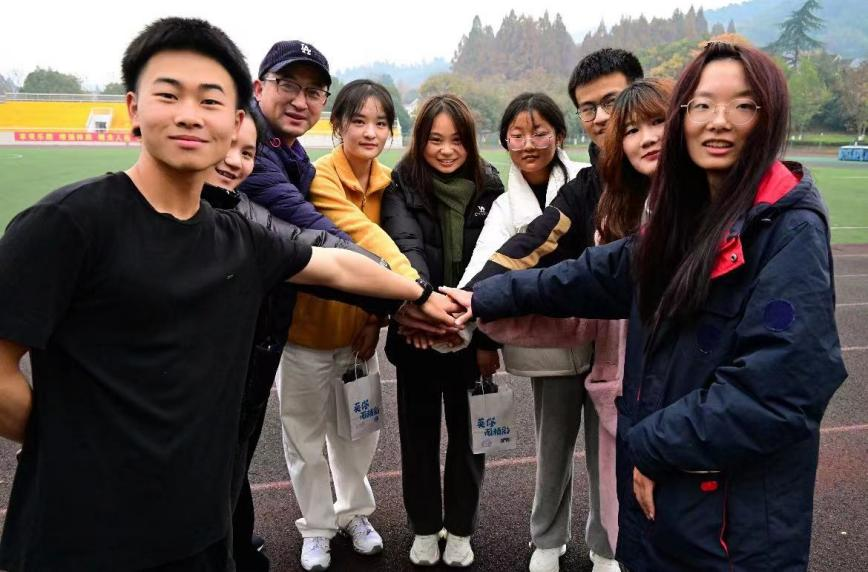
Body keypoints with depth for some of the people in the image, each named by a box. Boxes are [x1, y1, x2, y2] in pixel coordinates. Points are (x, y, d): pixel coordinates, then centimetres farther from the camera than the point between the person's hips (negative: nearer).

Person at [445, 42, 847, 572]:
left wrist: (653, 446, -17)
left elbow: (779, 384, -25)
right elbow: (599, 274, 14)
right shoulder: (687, 215, 7)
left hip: (736, 512, -7)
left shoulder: (792, 230, -18)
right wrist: (487, 298, 10)